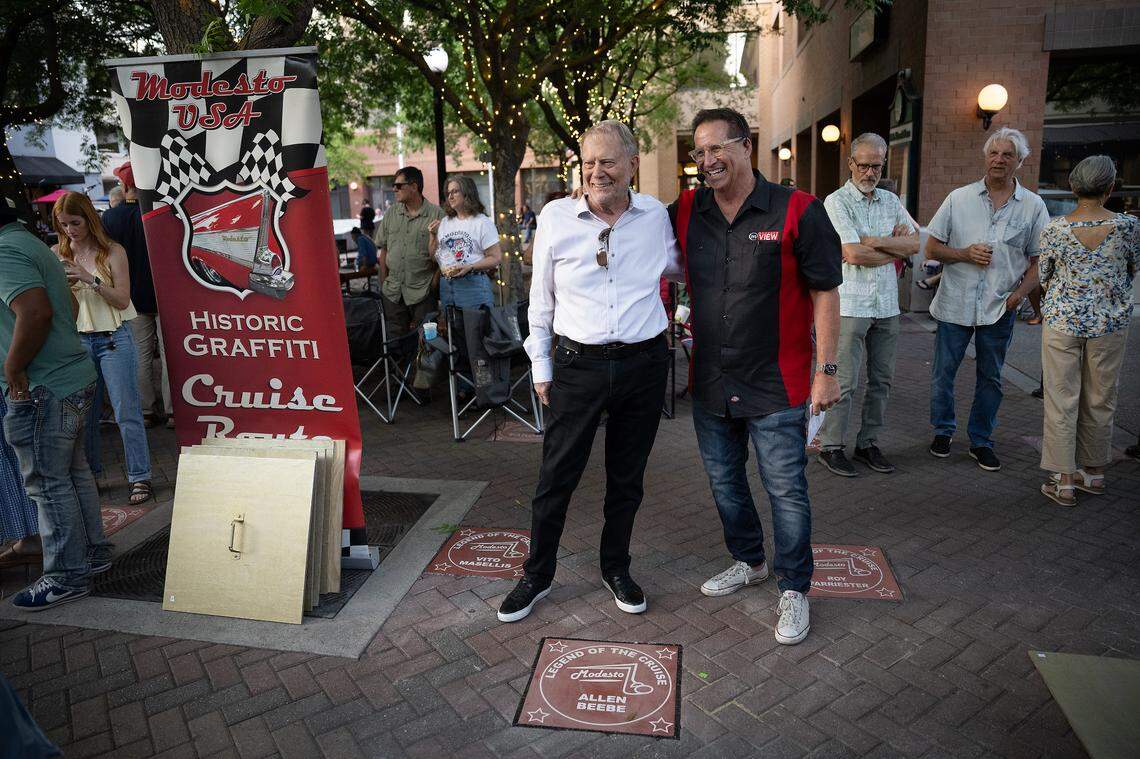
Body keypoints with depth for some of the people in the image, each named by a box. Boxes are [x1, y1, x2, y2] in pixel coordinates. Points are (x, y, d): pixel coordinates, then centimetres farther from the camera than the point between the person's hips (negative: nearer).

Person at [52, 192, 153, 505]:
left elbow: (122, 300, -8)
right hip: (77, 339, 3)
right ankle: (91, 474, 26)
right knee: (84, 414, 11)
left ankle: (140, 477, 6)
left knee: (127, 412, -2)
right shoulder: (57, 254, 5)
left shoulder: (112, 252, -4)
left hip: (113, 338, -3)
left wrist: (91, 280, -21)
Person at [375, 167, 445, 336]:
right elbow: (383, 250, 12)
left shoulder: (436, 214, -5)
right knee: (396, 338, 8)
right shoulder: (391, 213, 9)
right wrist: (383, 284, 7)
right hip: (392, 292, 4)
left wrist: (434, 284, -9)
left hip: (422, 292, -4)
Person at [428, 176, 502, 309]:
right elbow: (434, 257, 17)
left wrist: (469, 267, -21)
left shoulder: (483, 222, -3)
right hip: (445, 284, 5)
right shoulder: (445, 223, 15)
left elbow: (496, 257, -9)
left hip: (473, 284, -5)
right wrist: (432, 235, 2)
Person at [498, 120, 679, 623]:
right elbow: (541, 298, 4)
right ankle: (538, 574, 26)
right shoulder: (556, 217, -2)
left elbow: (681, 266, 22)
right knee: (556, 477, 5)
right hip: (578, 365, -1)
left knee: (627, 477, 14)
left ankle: (615, 569, 35)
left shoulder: (656, 216, 2)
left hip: (644, 364, 2)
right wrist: (541, 366, 5)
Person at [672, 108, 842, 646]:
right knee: (724, 482, 18)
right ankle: (748, 561, 42)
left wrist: (827, 369, -10)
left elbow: (825, 293, -8)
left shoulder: (797, 211, -11)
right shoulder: (685, 212, 1)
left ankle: (794, 588, 25)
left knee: (786, 491, 5)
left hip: (776, 385, -4)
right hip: (710, 383, 5)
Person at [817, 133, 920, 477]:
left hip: (887, 305, 6)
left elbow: (915, 244, 2)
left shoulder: (891, 201, 14)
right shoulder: (837, 201, -5)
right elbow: (853, 254, -16)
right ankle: (830, 446, 8)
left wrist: (871, 241, -11)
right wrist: (894, 250, -2)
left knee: (882, 379, 10)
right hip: (851, 304, -6)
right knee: (843, 381, -4)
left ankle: (868, 442, 22)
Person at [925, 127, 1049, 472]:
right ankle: (943, 431, 25)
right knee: (943, 372, 6)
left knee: (990, 378, 10)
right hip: (955, 303, -1)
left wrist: (1018, 294, -10)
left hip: (999, 308, 1)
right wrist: (965, 254, -14)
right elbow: (931, 249, 3)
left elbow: (1039, 261, 6)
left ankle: (981, 441, 24)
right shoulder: (959, 198, 1)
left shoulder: (1033, 206, 3)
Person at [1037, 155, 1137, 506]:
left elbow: (1043, 277, 2)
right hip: (1111, 322, 2)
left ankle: (1063, 480, 5)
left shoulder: (1055, 229, -9)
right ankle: (1094, 473, 27)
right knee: (1100, 399, 14)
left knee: (1062, 399, 4)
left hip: (1062, 320, -2)